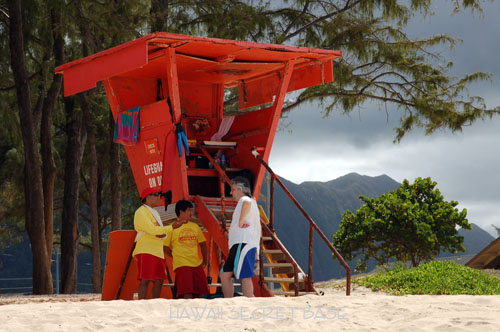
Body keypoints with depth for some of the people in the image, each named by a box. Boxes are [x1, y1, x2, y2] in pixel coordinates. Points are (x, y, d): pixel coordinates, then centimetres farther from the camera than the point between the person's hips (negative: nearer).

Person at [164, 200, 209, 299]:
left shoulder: (195, 226, 16)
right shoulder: (173, 227, 0)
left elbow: (202, 243, 24)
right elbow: (165, 247, 1)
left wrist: (205, 261, 17)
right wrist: (177, 257, 2)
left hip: (197, 264, 5)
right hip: (182, 264, -5)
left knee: (202, 292, -1)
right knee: (187, 292, -15)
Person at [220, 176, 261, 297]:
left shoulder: (245, 200, -4)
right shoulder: (244, 202, 28)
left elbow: (247, 203, -32)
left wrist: (241, 221, -24)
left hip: (244, 243, -11)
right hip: (238, 245, 11)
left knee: (245, 276, -15)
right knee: (225, 274, 9)